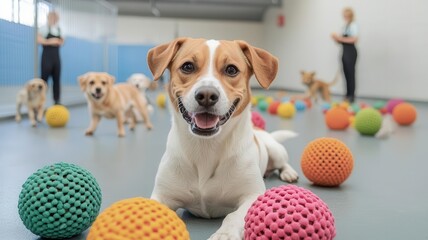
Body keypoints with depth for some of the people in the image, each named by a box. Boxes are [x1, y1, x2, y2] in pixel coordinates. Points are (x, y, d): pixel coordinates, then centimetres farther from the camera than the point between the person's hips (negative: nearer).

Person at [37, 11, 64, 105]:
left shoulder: (58, 29, 15)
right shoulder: (44, 28, -5)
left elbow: (61, 41, 23)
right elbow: (39, 40, -12)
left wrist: (60, 41, 1)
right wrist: (50, 41, -17)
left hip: (56, 56, 6)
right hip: (47, 56, -6)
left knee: (57, 79, 5)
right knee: (44, 78, -7)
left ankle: (57, 101, 10)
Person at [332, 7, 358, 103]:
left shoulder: (353, 25, -8)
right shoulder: (345, 26, 15)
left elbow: (354, 39, -19)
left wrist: (340, 38, -18)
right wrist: (337, 39, 0)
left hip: (351, 51, -8)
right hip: (345, 51, 8)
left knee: (351, 73, -7)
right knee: (346, 73, 9)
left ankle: (351, 96, -3)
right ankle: (348, 95, 14)